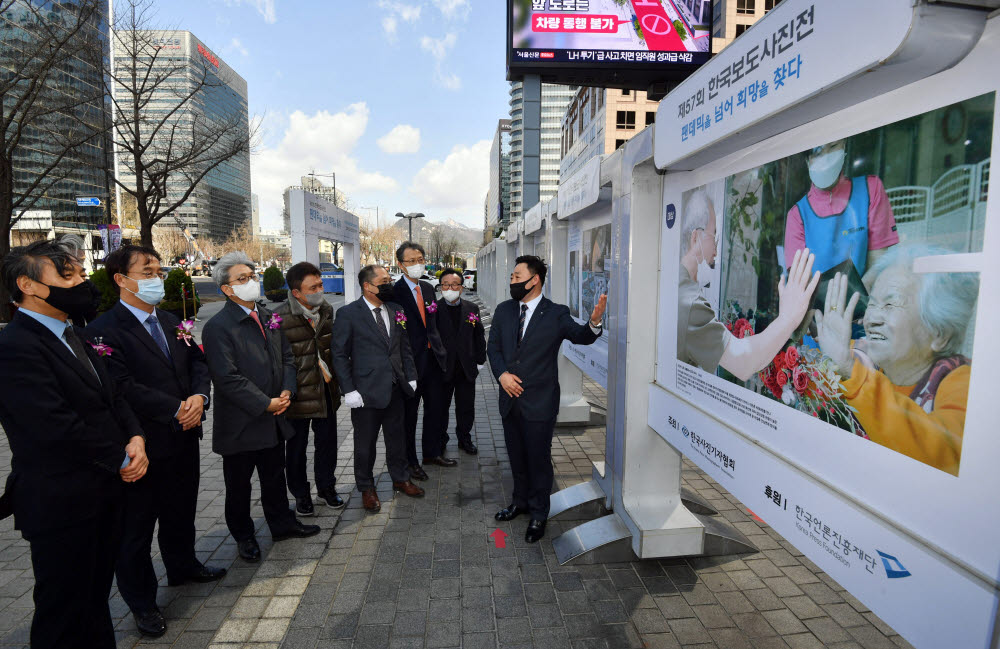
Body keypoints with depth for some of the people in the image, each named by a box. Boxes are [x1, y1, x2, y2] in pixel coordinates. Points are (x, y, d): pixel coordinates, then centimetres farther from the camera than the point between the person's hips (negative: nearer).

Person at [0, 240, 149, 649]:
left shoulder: (73, 335, 10)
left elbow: (111, 396, 12)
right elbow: (57, 428, -24)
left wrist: (135, 438, -6)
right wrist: (121, 460, -13)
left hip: (104, 491, 8)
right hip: (60, 504, -8)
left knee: (95, 596, 22)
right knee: (63, 614, 10)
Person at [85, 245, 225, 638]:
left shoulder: (171, 322, 9)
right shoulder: (105, 330, -15)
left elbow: (197, 362, 7)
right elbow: (124, 387, -22)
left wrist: (199, 396, -12)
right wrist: (176, 410, -21)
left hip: (184, 439, 7)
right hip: (143, 446, -7)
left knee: (181, 512, 24)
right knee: (136, 528, 11)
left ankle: (183, 566, 47)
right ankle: (141, 602, 28)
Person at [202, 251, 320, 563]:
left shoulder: (268, 318, 7)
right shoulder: (217, 327, -16)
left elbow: (287, 357, 11)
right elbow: (227, 378, -21)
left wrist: (286, 391, -5)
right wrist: (265, 404, -19)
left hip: (273, 419, 6)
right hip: (240, 423, -6)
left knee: (275, 477, 21)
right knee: (239, 484, 13)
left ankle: (282, 523, 38)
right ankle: (244, 535, 31)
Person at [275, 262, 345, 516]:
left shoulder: (326, 309, 2)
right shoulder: (281, 318, -19)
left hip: (326, 389, 6)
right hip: (298, 392, -5)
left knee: (327, 439, 16)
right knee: (297, 445, 12)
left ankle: (326, 488, 36)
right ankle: (301, 495, 30)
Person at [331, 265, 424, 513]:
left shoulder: (396, 310, 7)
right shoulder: (348, 314, -10)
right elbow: (339, 354, -10)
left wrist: (410, 376, 8)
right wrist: (349, 390, -14)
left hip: (395, 388, 5)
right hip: (366, 390, -5)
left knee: (396, 437, 18)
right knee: (365, 442, 10)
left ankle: (400, 479, 36)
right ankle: (366, 488, 28)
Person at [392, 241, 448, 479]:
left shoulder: (428, 288, 11)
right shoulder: (395, 292, -13)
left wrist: (438, 349, 10)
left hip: (431, 355, 7)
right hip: (412, 360, -7)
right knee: (409, 412, 6)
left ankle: (430, 452, 35)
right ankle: (411, 461, 21)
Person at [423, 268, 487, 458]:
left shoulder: (472, 309, 5)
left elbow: (479, 336, 9)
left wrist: (480, 360, 6)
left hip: (466, 369, 3)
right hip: (441, 369, -2)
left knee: (466, 408, 14)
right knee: (439, 408, 9)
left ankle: (465, 439, 33)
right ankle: (439, 442, 27)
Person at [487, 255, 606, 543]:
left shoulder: (556, 314, -9)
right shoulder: (503, 310, 5)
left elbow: (581, 336, -12)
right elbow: (493, 347, 9)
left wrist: (594, 322, -33)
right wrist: (501, 374, -6)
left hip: (539, 402, -5)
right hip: (510, 398, 5)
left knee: (539, 458, 7)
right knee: (516, 456, 20)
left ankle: (538, 513, 26)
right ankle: (521, 501, 42)